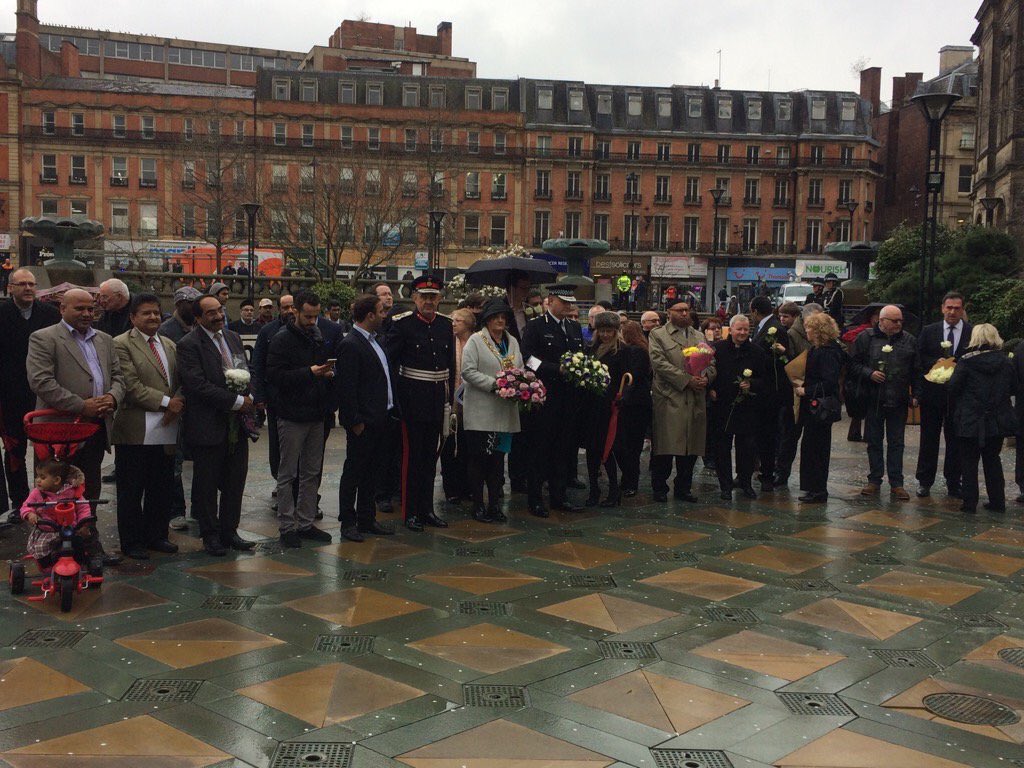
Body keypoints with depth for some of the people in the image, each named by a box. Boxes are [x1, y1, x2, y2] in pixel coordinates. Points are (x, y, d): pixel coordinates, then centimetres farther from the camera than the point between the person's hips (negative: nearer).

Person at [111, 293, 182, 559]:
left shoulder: (170, 345, 16)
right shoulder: (121, 344, -7)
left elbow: (181, 381, 14)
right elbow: (131, 385, -15)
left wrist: (177, 405, -5)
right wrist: (166, 402, -16)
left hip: (166, 430, 6)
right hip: (136, 433, -6)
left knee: (162, 488, 13)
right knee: (131, 490, 5)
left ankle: (156, 535, 26)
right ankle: (131, 542, 15)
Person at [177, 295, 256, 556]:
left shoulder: (233, 338, 12)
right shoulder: (189, 345, -11)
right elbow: (198, 385, -20)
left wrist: (249, 397, -4)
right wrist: (237, 401, -18)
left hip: (236, 425, 6)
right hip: (208, 426, -6)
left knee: (235, 481, 12)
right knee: (207, 485, 7)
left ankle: (229, 531, 25)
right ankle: (210, 535, 20)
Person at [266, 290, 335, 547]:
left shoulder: (318, 337, 12)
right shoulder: (282, 339, -10)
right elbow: (274, 376, -17)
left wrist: (328, 372, 0)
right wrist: (309, 372, -22)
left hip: (316, 416, 7)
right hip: (292, 417, -7)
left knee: (312, 473, 12)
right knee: (287, 474, 2)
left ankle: (306, 523, 21)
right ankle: (286, 527, 10)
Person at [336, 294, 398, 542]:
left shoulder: (376, 341, 13)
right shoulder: (350, 345, -15)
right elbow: (346, 387, -18)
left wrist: (393, 409, 12)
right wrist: (355, 421, -19)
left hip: (380, 419, 9)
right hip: (363, 422, -9)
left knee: (375, 470, 15)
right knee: (354, 472, 3)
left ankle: (366, 519, 26)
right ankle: (348, 522, 12)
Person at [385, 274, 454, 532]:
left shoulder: (445, 324, 8)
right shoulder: (402, 324, -7)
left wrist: (449, 399, 12)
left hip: (437, 401, 5)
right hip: (413, 401, -5)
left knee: (430, 456, 12)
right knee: (412, 456, 0)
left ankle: (427, 509, 21)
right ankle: (411, 512, 9)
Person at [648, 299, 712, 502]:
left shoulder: (699, 336, 19)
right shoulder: (657, 335, 1)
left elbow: (711, 363, 14)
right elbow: (660, 363, -11)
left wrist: (706, 377, -9)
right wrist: (687, 380, -16)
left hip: (695, 401, 5)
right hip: (668, 400, -5)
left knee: (690, 448, 8)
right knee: (664, 447, -2)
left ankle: (683, 488, 20)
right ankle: (659, 488, 11)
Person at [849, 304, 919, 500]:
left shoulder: (909, 341, 6)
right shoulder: (865, 338, 1)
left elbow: (916, 371, 9)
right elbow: (854, 365, 1)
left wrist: (915, 394, 2)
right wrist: (869, 374, -15)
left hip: (899, 401, 1)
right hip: (873, 400, -1)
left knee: (896, 443, 5)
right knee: (874, 441, 8)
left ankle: (896, 484, 10)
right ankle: (874, 480, 18)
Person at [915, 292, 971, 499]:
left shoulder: (974, 333, 0)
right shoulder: (928, 331, 5)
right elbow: (919, 358, 4)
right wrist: (936, 364, -13)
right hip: (933, 393, 1)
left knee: (956, 440, 7)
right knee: (929, 437, 7)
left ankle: (953, 483, 16)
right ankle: (924, 482, 15)